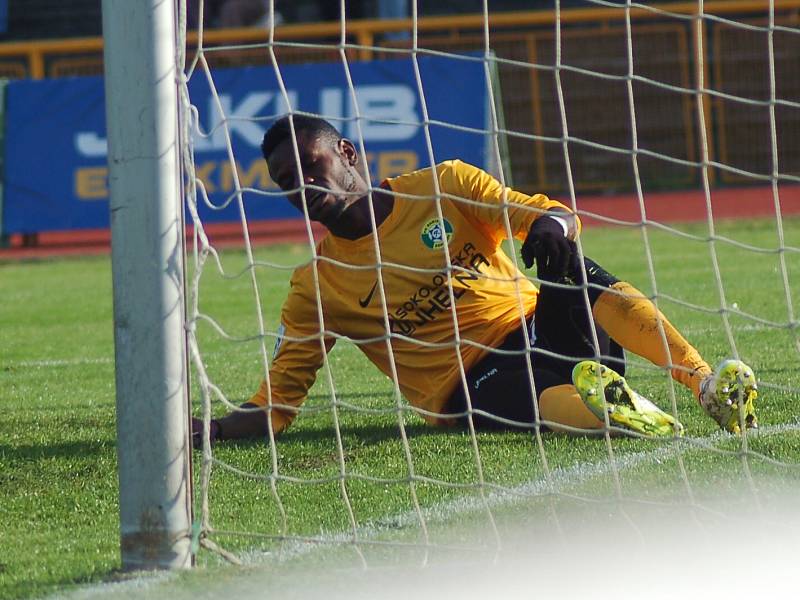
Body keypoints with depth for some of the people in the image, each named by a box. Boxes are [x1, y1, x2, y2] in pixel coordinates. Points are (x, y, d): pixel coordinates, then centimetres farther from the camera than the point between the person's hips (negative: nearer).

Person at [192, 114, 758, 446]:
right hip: (473, 385, -2)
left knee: (573, 272, -32)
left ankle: (706, 384, -36)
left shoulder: (443, 185, 9)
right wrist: (216, 428, -15)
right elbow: (277, 399, 5)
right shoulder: (317, 286, 8)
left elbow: (556, 215, 3)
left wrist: (554, 225, -22)